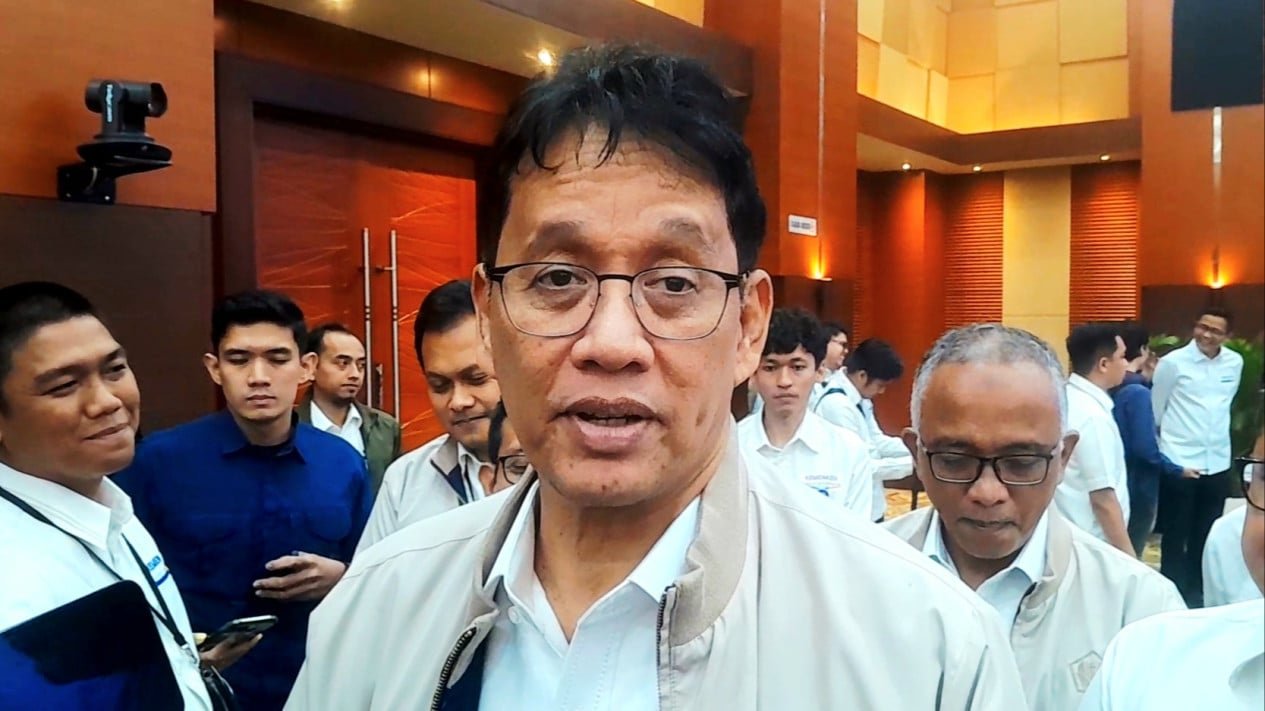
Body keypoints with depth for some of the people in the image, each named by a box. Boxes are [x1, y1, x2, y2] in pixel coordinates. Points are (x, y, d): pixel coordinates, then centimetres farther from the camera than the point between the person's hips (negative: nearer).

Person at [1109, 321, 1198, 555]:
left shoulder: (1111, 387, 2)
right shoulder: (1138, 392, -20)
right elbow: (1146, 448, -23)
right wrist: (1178, 470, -7)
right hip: (1137, 485, -7)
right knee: (1130, 554, 6)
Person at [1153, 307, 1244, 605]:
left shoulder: (1235, 363, 4)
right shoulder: (1173, 362, -9)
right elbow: (1154, 409, -2)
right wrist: (1158, 450, 3)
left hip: (1218, 462, 4)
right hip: (1178, 462, -4)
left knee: (1206, 535, 13)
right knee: (1176, 535, 4)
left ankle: (1196, 593, 26)